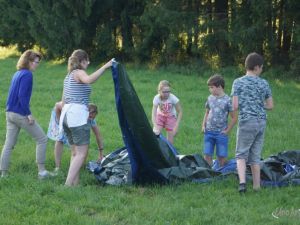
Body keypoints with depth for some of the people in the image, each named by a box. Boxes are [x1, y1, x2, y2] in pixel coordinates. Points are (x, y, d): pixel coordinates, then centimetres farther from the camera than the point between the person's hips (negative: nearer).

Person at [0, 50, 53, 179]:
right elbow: (22, 96, -21)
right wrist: (28, 114, -20)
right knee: (42, 139, 3)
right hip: (21, 114, -9)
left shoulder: (17, 74, 13)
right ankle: (41, 171, 3)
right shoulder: (27, 75, -13)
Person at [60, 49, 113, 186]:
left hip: (66, 113, 9)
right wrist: (105, 67, -27)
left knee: (75, 152, 14)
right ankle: (68, 184, -19)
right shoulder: (79, 73, -6)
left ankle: (75, 183, 10)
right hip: (78, 114, -9)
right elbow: (89, 80, -31)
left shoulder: (69, 76, 20)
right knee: (82, 153, -10)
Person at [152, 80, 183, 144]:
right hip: (160, 116, 1)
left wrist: (176, 126, -25)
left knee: (170, 141, -2)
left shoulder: (173, 98, -29)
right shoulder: (157, 98, -28)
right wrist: (155, 127, -45)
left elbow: (180, 112, -18)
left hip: (171, 117, -1)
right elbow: (154, 114, -31)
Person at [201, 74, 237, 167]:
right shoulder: (210, 98, 5)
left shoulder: (227, 100, -8)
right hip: (209, 132, 4)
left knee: (221, 157, 3)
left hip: (221, 133, -4)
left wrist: (227, 130, -7)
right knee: (207, 155, 0)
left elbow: (234, 117, -5)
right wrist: (203, 125, 8)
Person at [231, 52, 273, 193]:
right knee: (255, 155, 12)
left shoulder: (238, 82, -4)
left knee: (241, 154, 4)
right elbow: (270, 106, 8)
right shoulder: (264, 83, 4)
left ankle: (242, 181, -16)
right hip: (261, 122, 3)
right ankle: (257, 186, 14)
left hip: (246, 122, -3)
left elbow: (235, 106, -9)